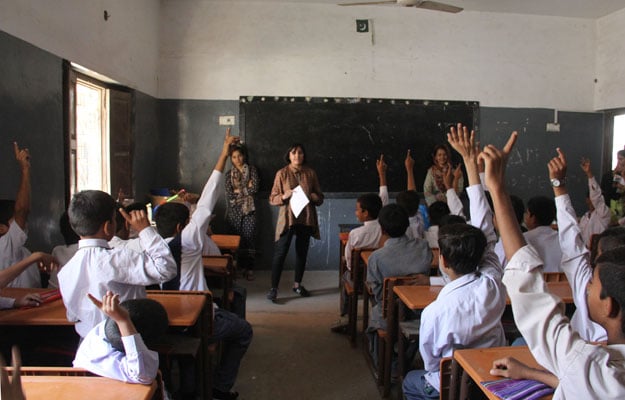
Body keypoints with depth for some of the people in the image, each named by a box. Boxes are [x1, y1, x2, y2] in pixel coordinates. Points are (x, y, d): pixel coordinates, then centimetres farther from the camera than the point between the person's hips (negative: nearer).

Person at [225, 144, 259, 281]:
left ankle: (249, 268, 1)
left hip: (249, 209, -1)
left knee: (249, 238, -5)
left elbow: (254, 189, -8)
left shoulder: (252, 169, 4)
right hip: (234, 210, 2)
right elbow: (229, 194, -4)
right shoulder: (229, 174, 7)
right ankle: (239, 267, 11)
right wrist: (246, 188, -4)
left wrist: (238, 190, -4)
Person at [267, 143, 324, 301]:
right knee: (280, 253, -6)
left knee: (302, 252, 12)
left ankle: (297, 284, 28)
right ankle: (273, 288, 3)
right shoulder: (282, 173, -2)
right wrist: (284, 196, -20)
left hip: (306, 219, 3)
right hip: (287, 218, -3)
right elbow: (272, 199, -1)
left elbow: (320, 198, 7)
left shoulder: (310, 173, 4)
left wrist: (309, 195, -14)